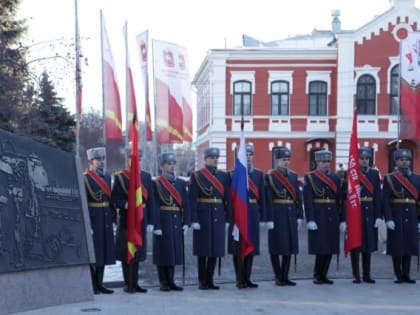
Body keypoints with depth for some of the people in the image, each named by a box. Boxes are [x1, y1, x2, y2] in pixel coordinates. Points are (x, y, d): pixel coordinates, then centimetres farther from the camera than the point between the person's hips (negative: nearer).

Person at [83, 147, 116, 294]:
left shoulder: (107, 176, 12)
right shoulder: (85, 178, -10)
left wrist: (113, 215, 11)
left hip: (106, 220, 7)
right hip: (92, 219, -7)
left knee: (104, 251, 11)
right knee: (91, 252, 0)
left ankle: (99, 284, 20)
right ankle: (91, 285, 9)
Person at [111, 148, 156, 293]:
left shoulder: (146, 176, 11)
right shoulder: (119, 177, -1)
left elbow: (150, 200, 9)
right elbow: (115, 200, -4)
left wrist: (150, 221, 5)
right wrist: (126, 204, -25)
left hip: (142, 220, 4)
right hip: (126, 220, -4)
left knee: (138, 252, 11)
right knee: (126, 253, 1)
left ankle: (134, 283, 21)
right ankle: (128, 284, 11)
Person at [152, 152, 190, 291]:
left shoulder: (181, 183, 12)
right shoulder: (156, 183, -4)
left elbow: (185, 204, 9)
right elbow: (154, 206, -9)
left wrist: (186, 222, 1)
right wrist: (156, 226, -15)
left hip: (177, 222, 5)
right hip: (163, 221, -5)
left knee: (175, 251, 9)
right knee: (163, 252, 1)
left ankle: (171, 281, 18)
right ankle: (163, 282, 10)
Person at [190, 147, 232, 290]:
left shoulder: (224, 176, 10)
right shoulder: (197, 176, -3)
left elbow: (227, 198, 9)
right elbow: (192, 199, -7)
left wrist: (228, 218, 5)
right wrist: (194, 219, -14)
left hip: (218, 217, 4)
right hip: (203, 216, -4)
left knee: (216, 248, 6)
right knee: (203, 250, 2)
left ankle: (210, 279, 17)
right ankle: (202, 281, 12)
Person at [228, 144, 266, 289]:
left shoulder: (259, 174, 11)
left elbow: (262, 197, 10)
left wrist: (262, 215, 5)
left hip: (253, 215, 4)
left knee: (251, 247, 8)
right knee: (237, 248, 1)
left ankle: (247, 278, 17)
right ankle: (240, 279, 8)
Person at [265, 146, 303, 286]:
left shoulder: (293, 176, 11)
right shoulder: (270, 176, -6)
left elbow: (298, 197, 11)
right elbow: (268, 199, -11)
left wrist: (299, 216, 6)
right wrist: (269, 219, -16)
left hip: (291, 215, 6)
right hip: (277, 215, -6)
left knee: (290, 245, 8)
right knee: (276, 247, 1)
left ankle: (285, 276, 16)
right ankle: (278, 277, 11)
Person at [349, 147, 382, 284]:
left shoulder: (375, 174, 8)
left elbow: (378, 196, 4)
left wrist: (378, 216, -3)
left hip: (369, 214, 3)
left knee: (368, 244, 9)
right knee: (355, 245, 1)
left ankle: (367, 275, 17)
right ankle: (356, 275, 8)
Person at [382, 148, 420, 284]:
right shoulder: (389, 178, -1)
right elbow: (385, 200, -7)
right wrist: (388, 219, -15)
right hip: (396, 218, -3)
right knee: (397, 247, 0)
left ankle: (406, 274, 14)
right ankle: (399, 275, 9)